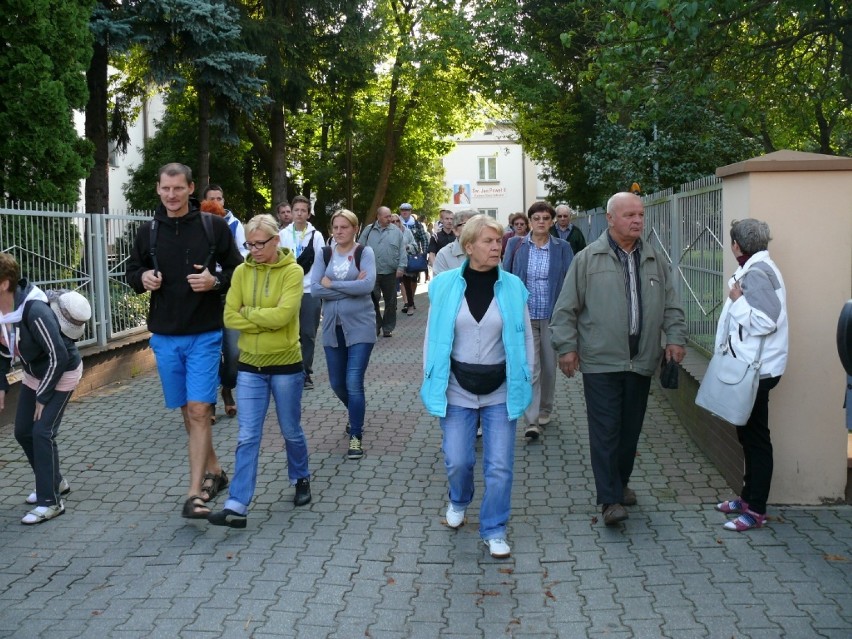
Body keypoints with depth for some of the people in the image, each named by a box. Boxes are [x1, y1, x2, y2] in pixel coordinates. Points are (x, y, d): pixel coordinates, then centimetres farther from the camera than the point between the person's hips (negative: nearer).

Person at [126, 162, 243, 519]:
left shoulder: (214, 226, -5)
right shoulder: (148, 231, 5)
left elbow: (238, 272, 1)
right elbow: (132, 272, 15)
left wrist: (215, 281, -18)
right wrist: (143, 279, -7)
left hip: (204, 335, -4)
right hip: (165, 336, 4)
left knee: (199, 410, -10)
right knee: (187, 411, 13)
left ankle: (194, 494, -8)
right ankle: (214, 471, 31)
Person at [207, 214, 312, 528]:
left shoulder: (292, 271, -10)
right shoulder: (242, 271, 1)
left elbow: (282, 315, -22)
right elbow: (230, 317, -5)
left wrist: (248, 313, -10)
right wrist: (266, 321, -15)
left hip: (285, 365, -2)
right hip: (250, 366, 2)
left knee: (291, 431, 15)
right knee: (247, 437, -1)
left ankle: (301, 479, 41)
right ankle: (237, 506, -2)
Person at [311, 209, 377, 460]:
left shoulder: (364, 252, -5)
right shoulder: (324, 254, 4)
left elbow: (368, 285, -20)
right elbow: (315, 289, -8)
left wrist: (332, 284, -13)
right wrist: (351, 287, -15)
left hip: (359, 326, -4)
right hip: (332, 327, 4)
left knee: (354, 383, -8)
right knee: (337, 383, 14)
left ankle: (356, 436, 7)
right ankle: (357, 414, 44)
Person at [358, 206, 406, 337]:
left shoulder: (396, 231, 4)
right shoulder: (368, 230, 6)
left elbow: (402, 251, 2)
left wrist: (401, 267, -7)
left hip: (390, 273, 0)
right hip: (371, 273, 0)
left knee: (390, 302, 7)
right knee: (372, 301, 3)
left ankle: (388, 328, 18)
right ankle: (375, 326, 16)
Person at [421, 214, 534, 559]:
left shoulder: (513, 287, -4)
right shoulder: (445, 285, -5)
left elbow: (525, 338, 4)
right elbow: (433, 336, 3)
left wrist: (524, 382, 3)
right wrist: (432, 382, 4)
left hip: (500, 391, 0)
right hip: (457, 388, 0)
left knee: (499, 466, 1)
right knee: (457, 461, 5)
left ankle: (494, 530, 19)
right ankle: (459, 501, 39)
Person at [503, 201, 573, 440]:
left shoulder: (562, 248, 0)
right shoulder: (516, 245, 0)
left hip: (552, 316, 1)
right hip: (524, 316, -1)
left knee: (549, 366, 12)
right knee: (530, 367, -8)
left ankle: (544, 410, 32)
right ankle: (531, 421, -7)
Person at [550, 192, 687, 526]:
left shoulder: (654, 261, 11)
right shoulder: (588, 259, -2)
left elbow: (671, 307, 16)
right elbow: (566, 308, -1)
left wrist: (675, 338, 2)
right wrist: (567, 347, -6)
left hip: (641, 361, 4)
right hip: (601, 361, -4)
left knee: (631, 427, 13)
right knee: (605, 430, -5)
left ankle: (620, 482, 30)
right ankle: (610, 499, -1)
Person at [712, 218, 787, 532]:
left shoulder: (756, 273, -19)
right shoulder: (758, 268, 12)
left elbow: (765, 320, -27)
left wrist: (737, 300, -17)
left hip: (757, 369, -10)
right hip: (752, 366, 10)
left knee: (755, 437, -2)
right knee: (749, 435, 18)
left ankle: (756, 509, 6)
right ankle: (749, 496, 30)